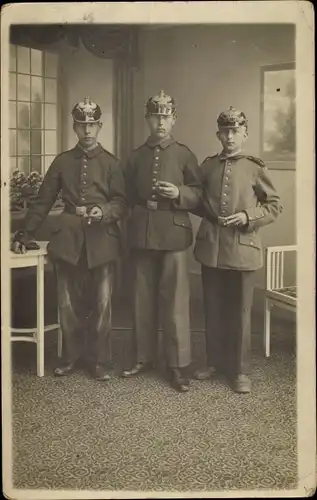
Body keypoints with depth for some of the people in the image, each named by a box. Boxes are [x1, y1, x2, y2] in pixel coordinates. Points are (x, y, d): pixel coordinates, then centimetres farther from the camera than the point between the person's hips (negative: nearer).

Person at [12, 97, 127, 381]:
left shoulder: (110, 163, 5)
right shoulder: (62, 161, 9)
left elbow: (121, 203, 0)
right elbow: (43, 201, 9)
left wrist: (104, 211, -21)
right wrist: (26, 234, 7)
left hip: (102, 239, -1)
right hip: (68, 239, 1)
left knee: (101, 304, 4)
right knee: (69, 303, 7)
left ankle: (99, 361, 16)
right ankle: (71, 357, 23)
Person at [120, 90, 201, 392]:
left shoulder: (184, 155, 3)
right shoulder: (135, 157, 10)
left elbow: (199, 195, 2)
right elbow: (127, 196, 15)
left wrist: (179, 193, -16)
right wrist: (132, 224, 3)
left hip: (173, 234, -3)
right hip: (141, 234, 3)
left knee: (175, 301, -1)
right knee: (142, 300, 10)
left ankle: (179, 365, 7)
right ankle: (143, 358, 23)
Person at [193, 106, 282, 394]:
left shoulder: (255, 168, -2)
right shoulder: (207, 166, 8)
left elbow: (274, 206, 0)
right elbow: (198, 201, 19)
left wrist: (248, 217, -14)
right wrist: (209, 215, 1)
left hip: (242, 247, -3)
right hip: (211, 246, 3)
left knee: (240, 312, 4)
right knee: (213, 310, 12)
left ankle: (241, 371, 15)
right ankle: (215, 362, 27)